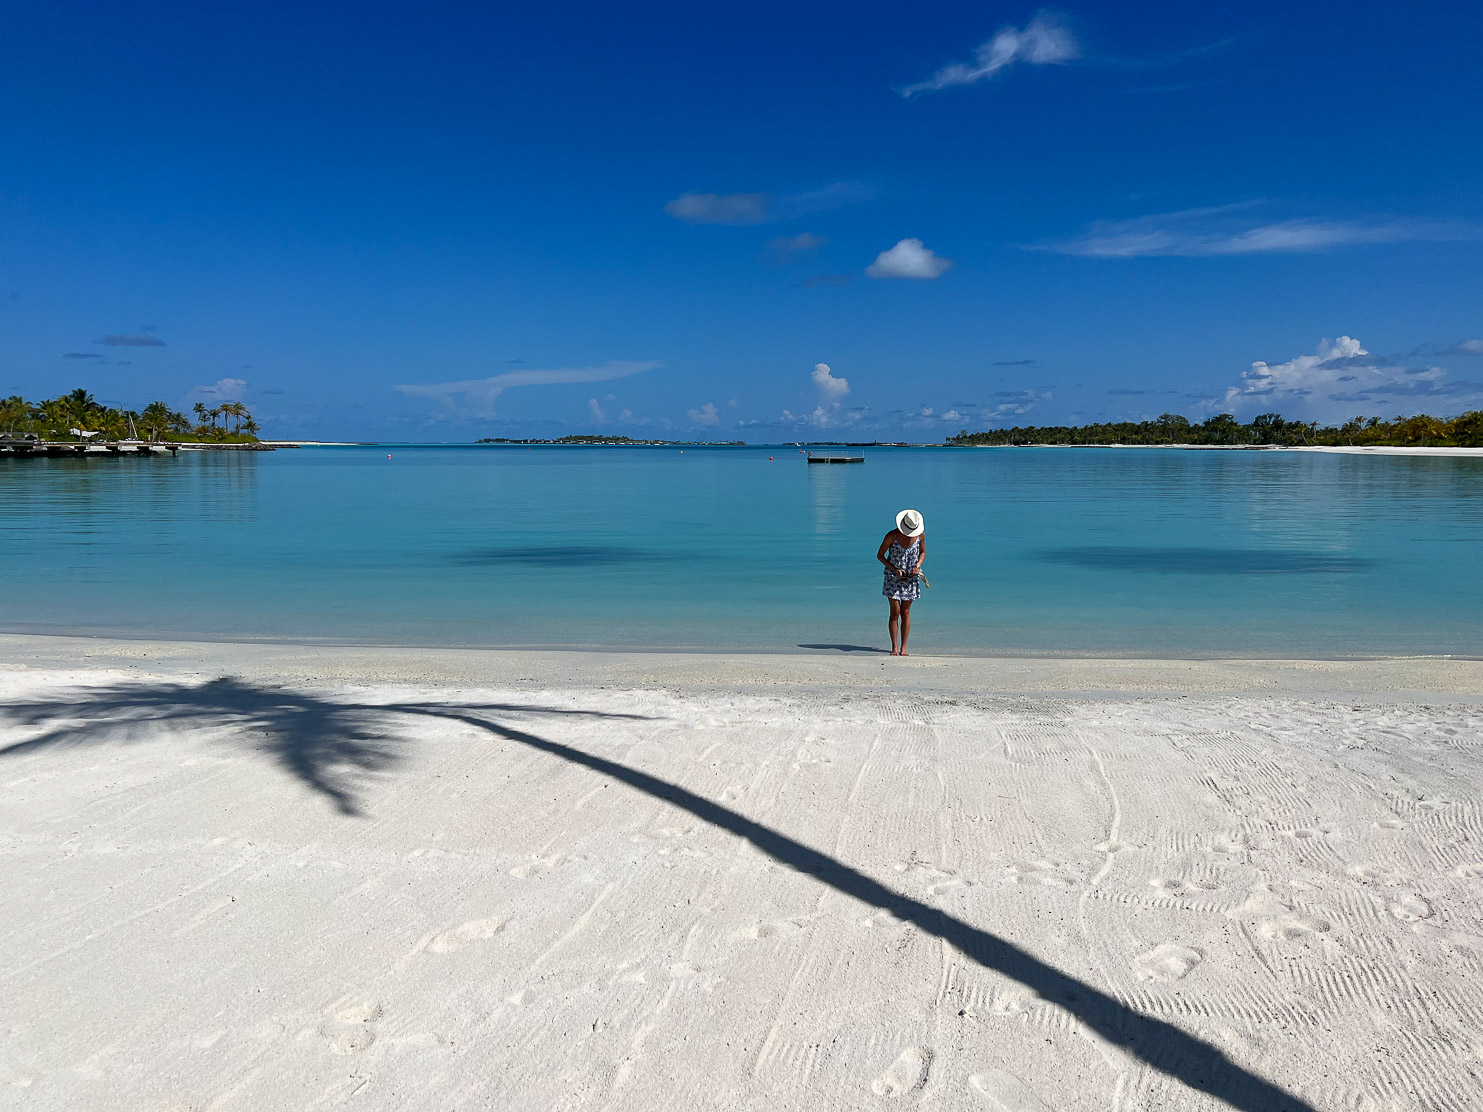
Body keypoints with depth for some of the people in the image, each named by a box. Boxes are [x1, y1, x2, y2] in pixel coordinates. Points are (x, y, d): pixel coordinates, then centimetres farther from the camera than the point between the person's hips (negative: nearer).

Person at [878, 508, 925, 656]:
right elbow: (879, 555, -5)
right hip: (893, 577, -2)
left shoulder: (921, 535, -6)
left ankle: (903, 648, 7)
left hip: (911, 577, 2)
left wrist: (917, 566, -8)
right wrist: (894, 569, -16)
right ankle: (894, 648, 1)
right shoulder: (892, 536, -14)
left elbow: (923, 552, 11)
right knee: (895, 612, -5)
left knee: (906, 612, 3)